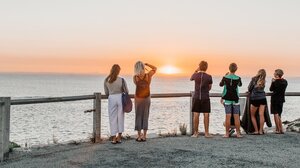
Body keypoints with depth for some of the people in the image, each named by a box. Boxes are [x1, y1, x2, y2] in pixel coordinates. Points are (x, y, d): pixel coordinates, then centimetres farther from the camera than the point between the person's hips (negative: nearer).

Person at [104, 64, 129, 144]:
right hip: (120, 98, 0)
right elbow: (126, 91, 0)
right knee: (120, 117, 10)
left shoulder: (106, 80, -2)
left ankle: (114, 138, 4)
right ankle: (119, 137, 12)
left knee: (112, 118, 7)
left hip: (111, 99, 0)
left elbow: (106, 92, 7)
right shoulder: (121, 80, -8)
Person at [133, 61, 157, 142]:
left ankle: (139, 136, 7)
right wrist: (146, 64, 4)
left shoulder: (135, 77, -16)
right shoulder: (148, 75, -14)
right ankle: (144, 136, 7)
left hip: (138, 98, -1)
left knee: (138, 116, 7)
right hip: (146, 98, 1)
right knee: (145, 116, 8)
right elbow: (155, 68, 6)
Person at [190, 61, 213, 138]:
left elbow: (191, 79, 20)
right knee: (206, 115, 4)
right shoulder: (209, 77, -7)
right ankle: (206, 133, 5)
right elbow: (209, 88, 7)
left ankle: (195, 133, 6)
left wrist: (196, 71, 25)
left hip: (196, 97, 1)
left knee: (196, 115, 3)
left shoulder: (195, 75, -5)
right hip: (205, 97, -1)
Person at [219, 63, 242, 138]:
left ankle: (227, 133, 0)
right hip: (235, 99, 1)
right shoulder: (238, 78, -3)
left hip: (227, 99, -1)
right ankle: (238, 133, 6)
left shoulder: (225, 78, -7)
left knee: (228, 116, -2)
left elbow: (221, 84, 10)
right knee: (236, 117, 3)